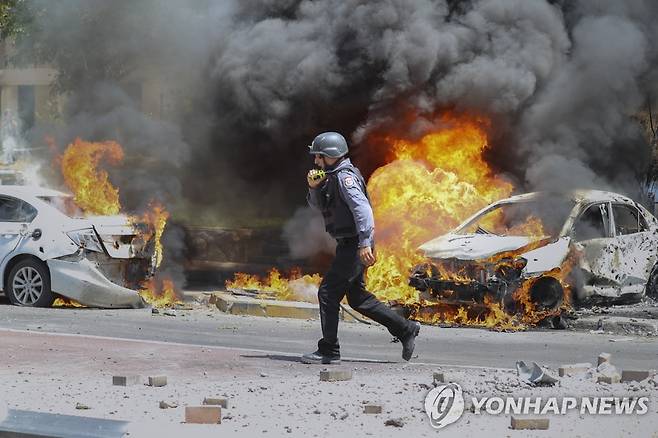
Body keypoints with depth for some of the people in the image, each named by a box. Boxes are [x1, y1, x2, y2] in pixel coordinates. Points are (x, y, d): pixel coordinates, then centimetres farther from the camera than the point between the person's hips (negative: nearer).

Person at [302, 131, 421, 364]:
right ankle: (405, 329, 17)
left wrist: (364, 244, -31)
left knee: (328, 292, -8)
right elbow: (317, 205, 24)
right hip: (349, 245, 10)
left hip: (355, 245, -10)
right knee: (357, 298, 14)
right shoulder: (332, 176, 16)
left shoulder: (345, 177, -15)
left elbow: (362, 209, -25)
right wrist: (314, 187, 3)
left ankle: (328, 351, -5)